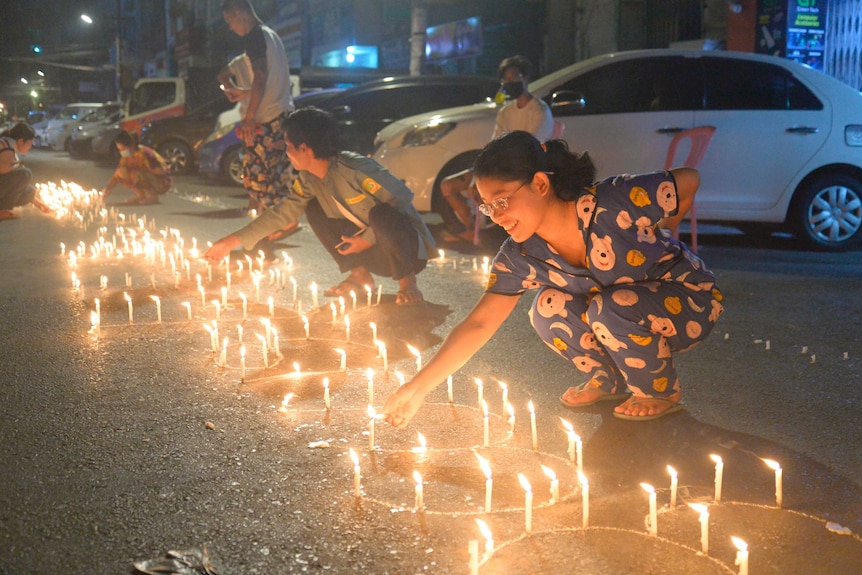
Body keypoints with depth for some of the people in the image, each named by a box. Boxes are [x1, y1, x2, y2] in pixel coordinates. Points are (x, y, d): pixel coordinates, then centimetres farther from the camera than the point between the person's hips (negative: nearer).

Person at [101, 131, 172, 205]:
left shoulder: (144, 154, -26)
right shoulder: (126, 157, -4)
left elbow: (161, 171, -25)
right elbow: (116, 175, -2)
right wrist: (107, 190, -16)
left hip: (163, 182, -7)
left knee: (135, 173, -32)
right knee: (122, 171, -10)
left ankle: (153, 197, -11)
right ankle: (141, 195, 2)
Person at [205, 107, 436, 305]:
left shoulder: (356, 169, -26)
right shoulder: (309, 179, -2)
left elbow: (403, 199, -27)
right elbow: (282, 213, 5)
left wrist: (369, 239, -20)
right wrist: (232, 242, 4)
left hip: (407, 242, -7)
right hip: (372, 247, 7)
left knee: (381, 215, -39)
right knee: (314, 209, -2)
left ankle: (407, 281, -14)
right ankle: (359, 275, 3)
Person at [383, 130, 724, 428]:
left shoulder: (612, 204, -32)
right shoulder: (522, 256, -15)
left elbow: (689, 181, -17)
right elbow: (479, 324, -16)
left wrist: (655, 239, -6)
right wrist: (419, 388, -23)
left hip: (690, 299, -5)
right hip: (626, 319, 5)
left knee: (611, 308, -32)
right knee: (548, 309, -19)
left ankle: (661, 393, -4)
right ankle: (607, 381, 7)